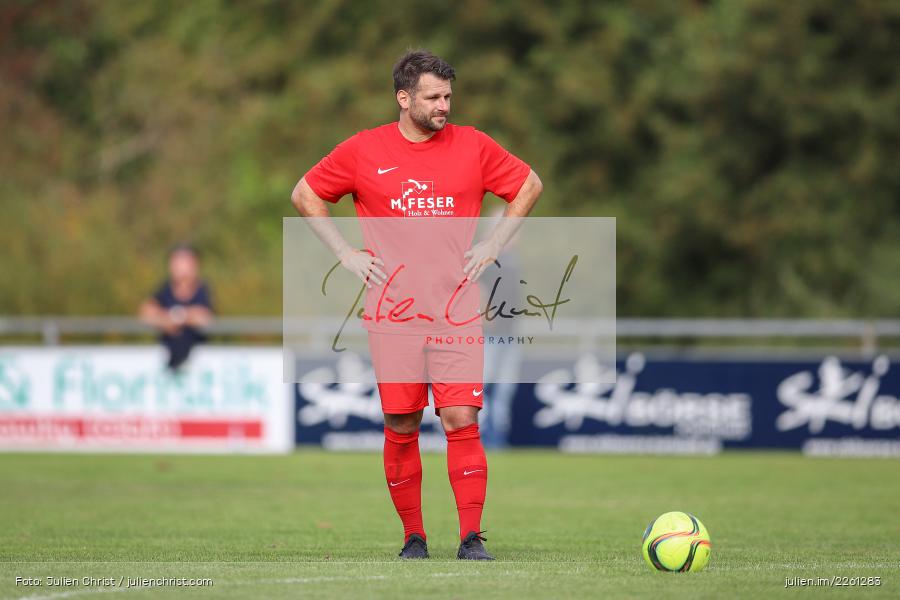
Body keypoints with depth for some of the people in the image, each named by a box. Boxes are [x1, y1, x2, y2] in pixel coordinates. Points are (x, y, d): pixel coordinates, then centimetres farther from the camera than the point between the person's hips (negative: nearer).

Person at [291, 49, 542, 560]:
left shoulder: (473, 146, 5)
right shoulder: (362, 151, 2)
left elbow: (530, 185, 18)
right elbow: (305, 195, 14)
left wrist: (494, 245, 8)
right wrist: (346, 253, 5)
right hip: (392, 314, 0)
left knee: (462, 419, -10)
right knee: (401, 427, 1)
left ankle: (472, 538, -7)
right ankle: (413, 537, 12)